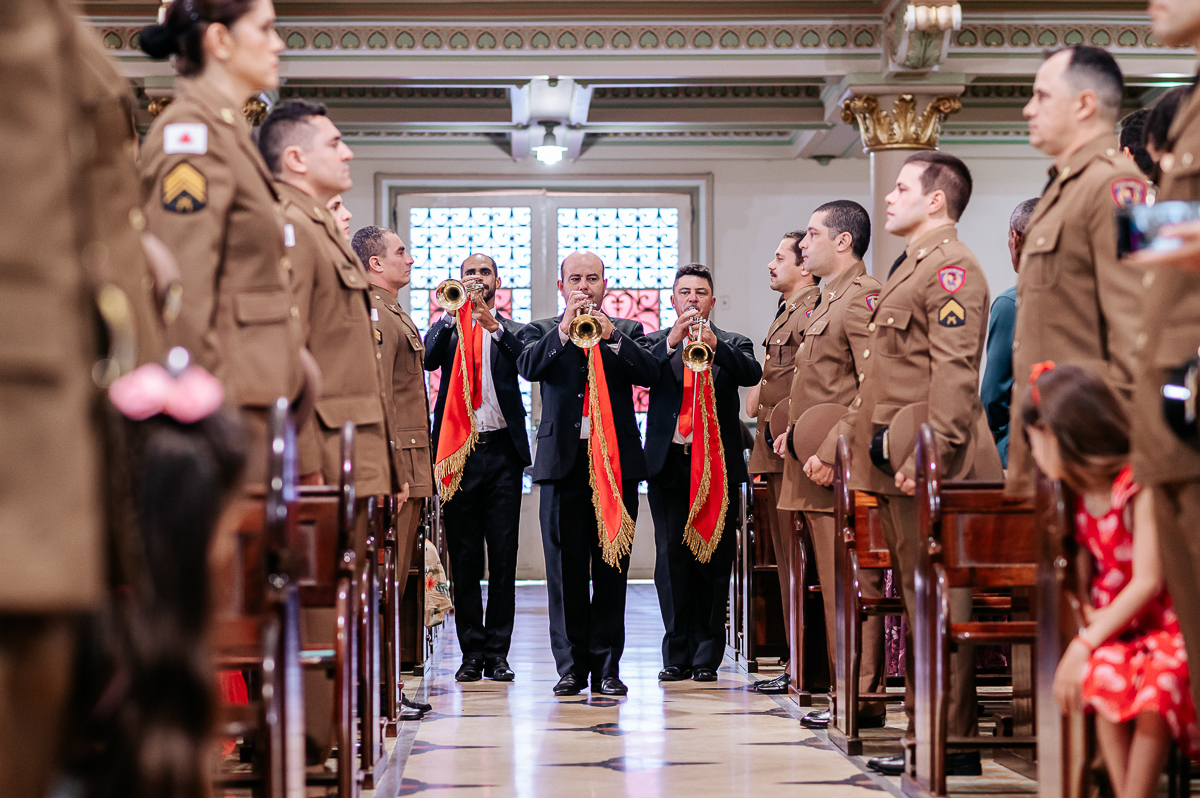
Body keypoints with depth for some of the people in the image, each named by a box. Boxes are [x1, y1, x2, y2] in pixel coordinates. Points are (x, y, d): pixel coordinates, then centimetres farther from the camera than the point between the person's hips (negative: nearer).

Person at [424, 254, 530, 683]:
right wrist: (454, 311, -17)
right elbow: (428, 359, -7)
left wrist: (494, 324, -23)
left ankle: (497, 653, 3)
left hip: (502, 453, 0)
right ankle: (472, 652, 8)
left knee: (503, 557, -2)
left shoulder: (513, 330, 13)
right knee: (464, 559, 2)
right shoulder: (447, 327, 14)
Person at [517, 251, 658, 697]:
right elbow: (527, 367, -8)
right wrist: (564, 331, -19)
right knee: (566, 571, 0)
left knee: (611, 569, 0)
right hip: (563, 459, 0)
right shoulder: (542, 332, 13)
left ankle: (607, 667, 5)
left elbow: (650, 374, -4)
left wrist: (611, 336, -16)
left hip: (616, 460, 0)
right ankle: (571, 666, 7)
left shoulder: (627, 331, 14)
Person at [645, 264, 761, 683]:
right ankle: (677, 655, 3)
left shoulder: (733, 344, 13)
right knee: (672, 558, -3)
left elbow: (752, 374, -8)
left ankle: (707, 657, 4)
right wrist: (671, 342, -20)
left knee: (713, 561, -1)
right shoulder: (654, 342, 14)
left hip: (718, 463, 0)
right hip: (669, 461, 0)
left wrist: (715, 345, -23)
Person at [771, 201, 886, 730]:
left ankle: (864, 699, -4)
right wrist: (795, 431, 15)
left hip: (843, 469, -10)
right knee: (834, 587, 11)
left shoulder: (862, 296, -11)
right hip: (816, 469, 10)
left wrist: (830, 452, -21)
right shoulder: (828, 300, 20)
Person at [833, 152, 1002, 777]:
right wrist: (851, 430, 22)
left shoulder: (951, 267, -10)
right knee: (917, 601, 12)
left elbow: (954, 372, -20)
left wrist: (927, 454, -26)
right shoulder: (910, 267, 21)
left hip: (930, 470, -10)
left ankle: (954, 742, -4)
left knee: (938, 601, -8)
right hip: (893, 467, 10)